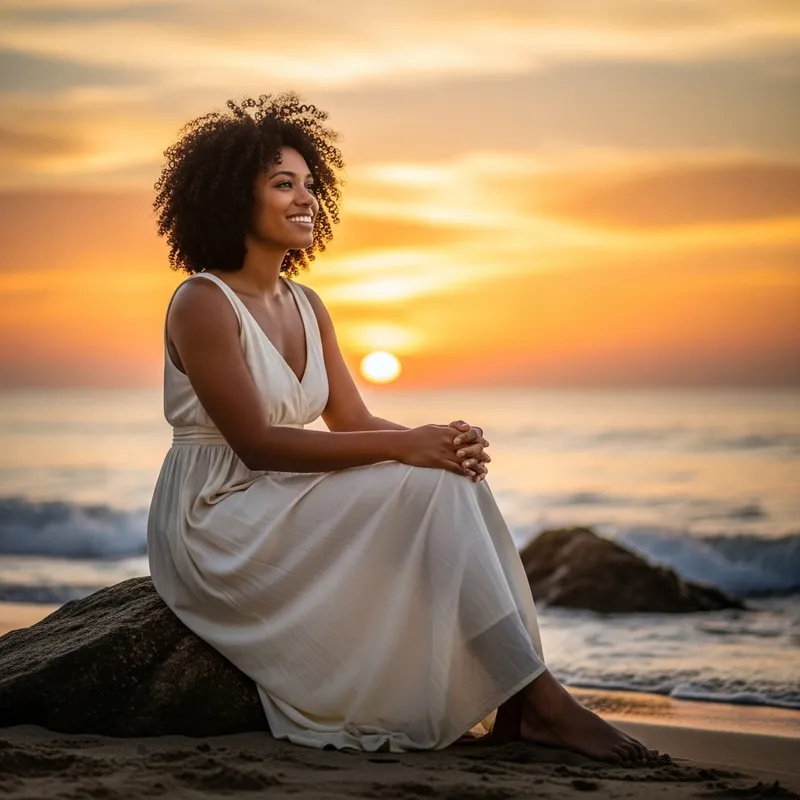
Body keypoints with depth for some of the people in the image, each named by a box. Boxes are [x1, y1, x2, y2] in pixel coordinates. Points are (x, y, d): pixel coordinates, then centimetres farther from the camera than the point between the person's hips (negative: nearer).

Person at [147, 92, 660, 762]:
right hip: (219, 519, -7)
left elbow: (352, 421, 7)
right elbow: (256, 443, -20)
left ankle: (518, 705, -21)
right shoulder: (203, 305, -13)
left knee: (454, 476, -15)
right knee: (427, 488, -23)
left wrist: (441, 441, -14)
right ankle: (538, 699, -21)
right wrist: (403, 446, -24)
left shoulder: (306, 305, 12)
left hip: (283, 507, 8)